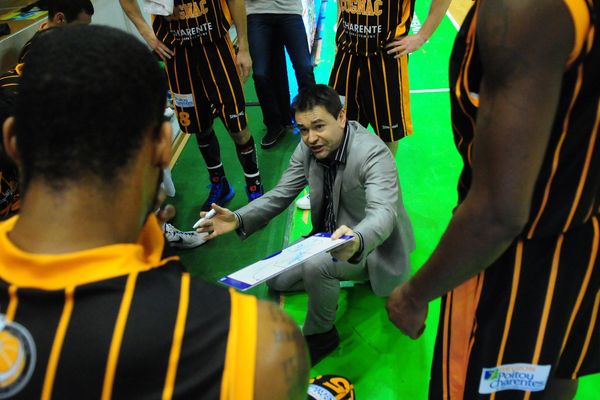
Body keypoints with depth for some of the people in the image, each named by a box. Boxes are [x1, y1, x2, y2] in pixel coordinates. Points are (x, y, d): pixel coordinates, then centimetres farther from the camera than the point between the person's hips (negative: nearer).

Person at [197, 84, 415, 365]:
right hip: (329, 237, 7)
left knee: (315, 265, -33)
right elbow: (281, 194, -4)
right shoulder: (307, 148, -9)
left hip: (371, 245, -7)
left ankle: (320, 334, -4)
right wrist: (238, 219, -22)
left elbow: (382, 213, -42)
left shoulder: (373, 153, -30)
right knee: (276, 278, 3)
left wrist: (356, 241, -65)